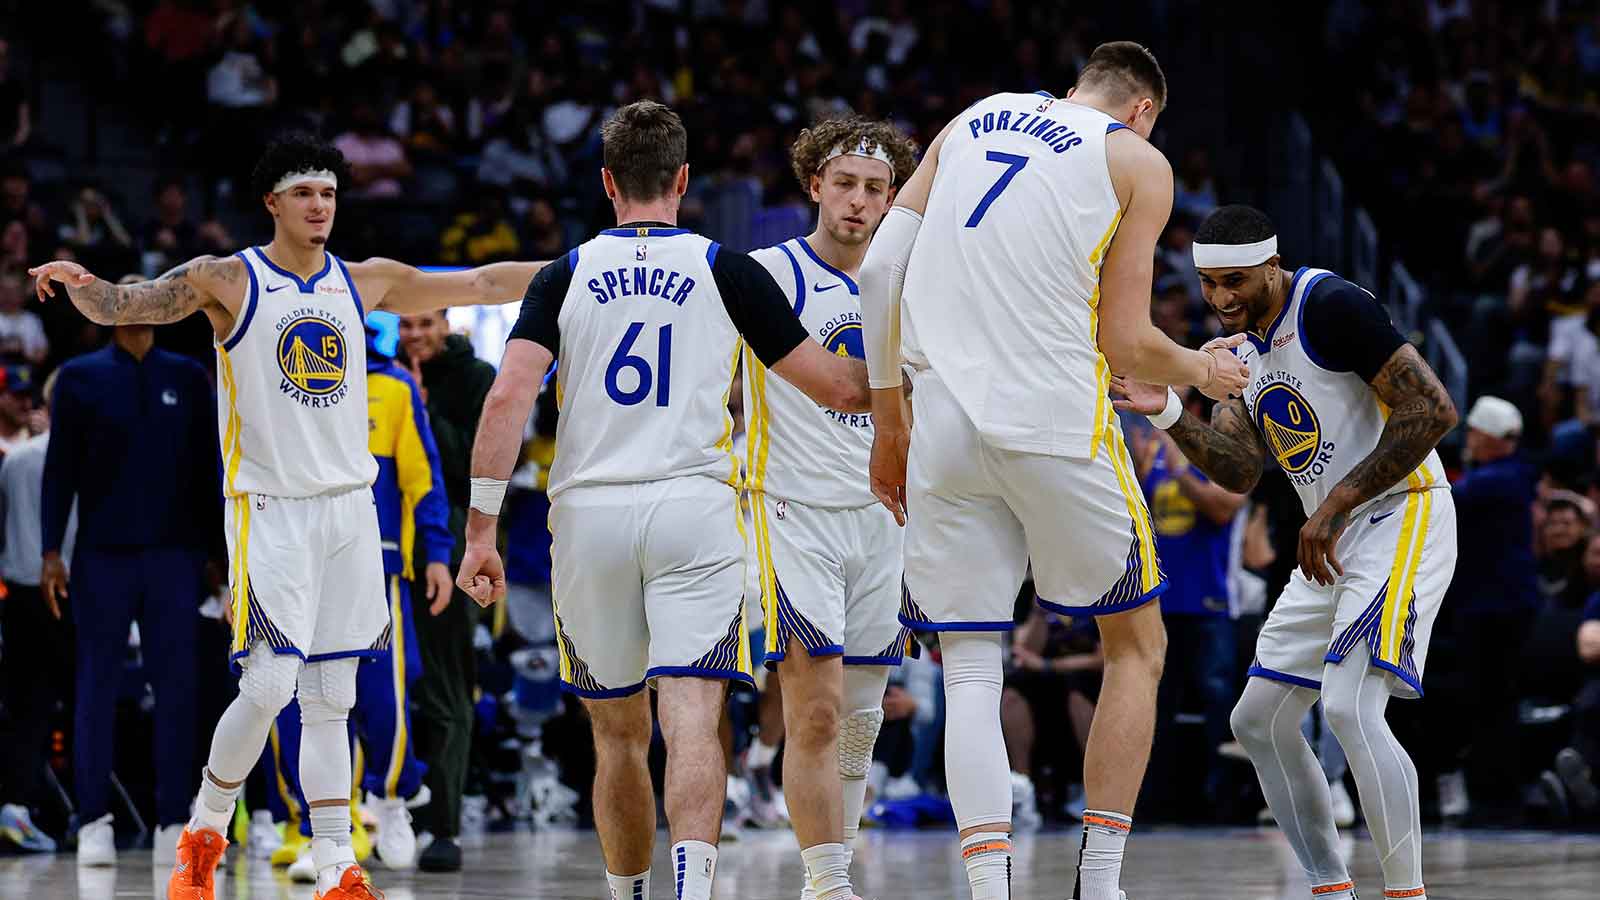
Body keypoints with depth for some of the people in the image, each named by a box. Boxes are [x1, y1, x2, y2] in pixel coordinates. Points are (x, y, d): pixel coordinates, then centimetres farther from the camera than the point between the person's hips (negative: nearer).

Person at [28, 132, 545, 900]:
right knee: (269, 685, -13)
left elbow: (478, 285, 15)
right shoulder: (228, 280, -3)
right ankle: (203, 835, 8)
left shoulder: (363, 282, 9)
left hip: (349, 510, 4)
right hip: (269, 510, -4)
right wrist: (78, 282, -33)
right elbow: (119, 307, -11)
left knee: (330, 699, 5)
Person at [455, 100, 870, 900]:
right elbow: (839, 389, 6)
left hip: (588, 514, 2)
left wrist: (481, 532, -4)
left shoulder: (564, 276, 8)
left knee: (619, 735, 16)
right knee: (692, 722, -11)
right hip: (692, 510, -2)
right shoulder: (727, 271, 5)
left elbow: (508, 399, -5)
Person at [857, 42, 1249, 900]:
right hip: (1059, 426, -3)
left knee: (969, 672, 5)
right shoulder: (1137, 161, 7)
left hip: (945, 431, 3)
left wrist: (888, 419, 18)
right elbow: (1124, 344, 1)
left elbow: (878, 272, 11)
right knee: (1136, 645, 15)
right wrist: (1201, 370, 21)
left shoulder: (971, 121, 18)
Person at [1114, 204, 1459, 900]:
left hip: (1401, 517, -10)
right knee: (1259, 719, 8)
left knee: (1349, 706, -24)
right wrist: (1167, 414, -11)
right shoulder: (1244, 344, 11)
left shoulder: (1330, 306, -17)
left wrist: (1336, 502, -19)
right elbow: (1241, 471, 6)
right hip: (1333, 541, 10)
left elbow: (1433, 412, -21)